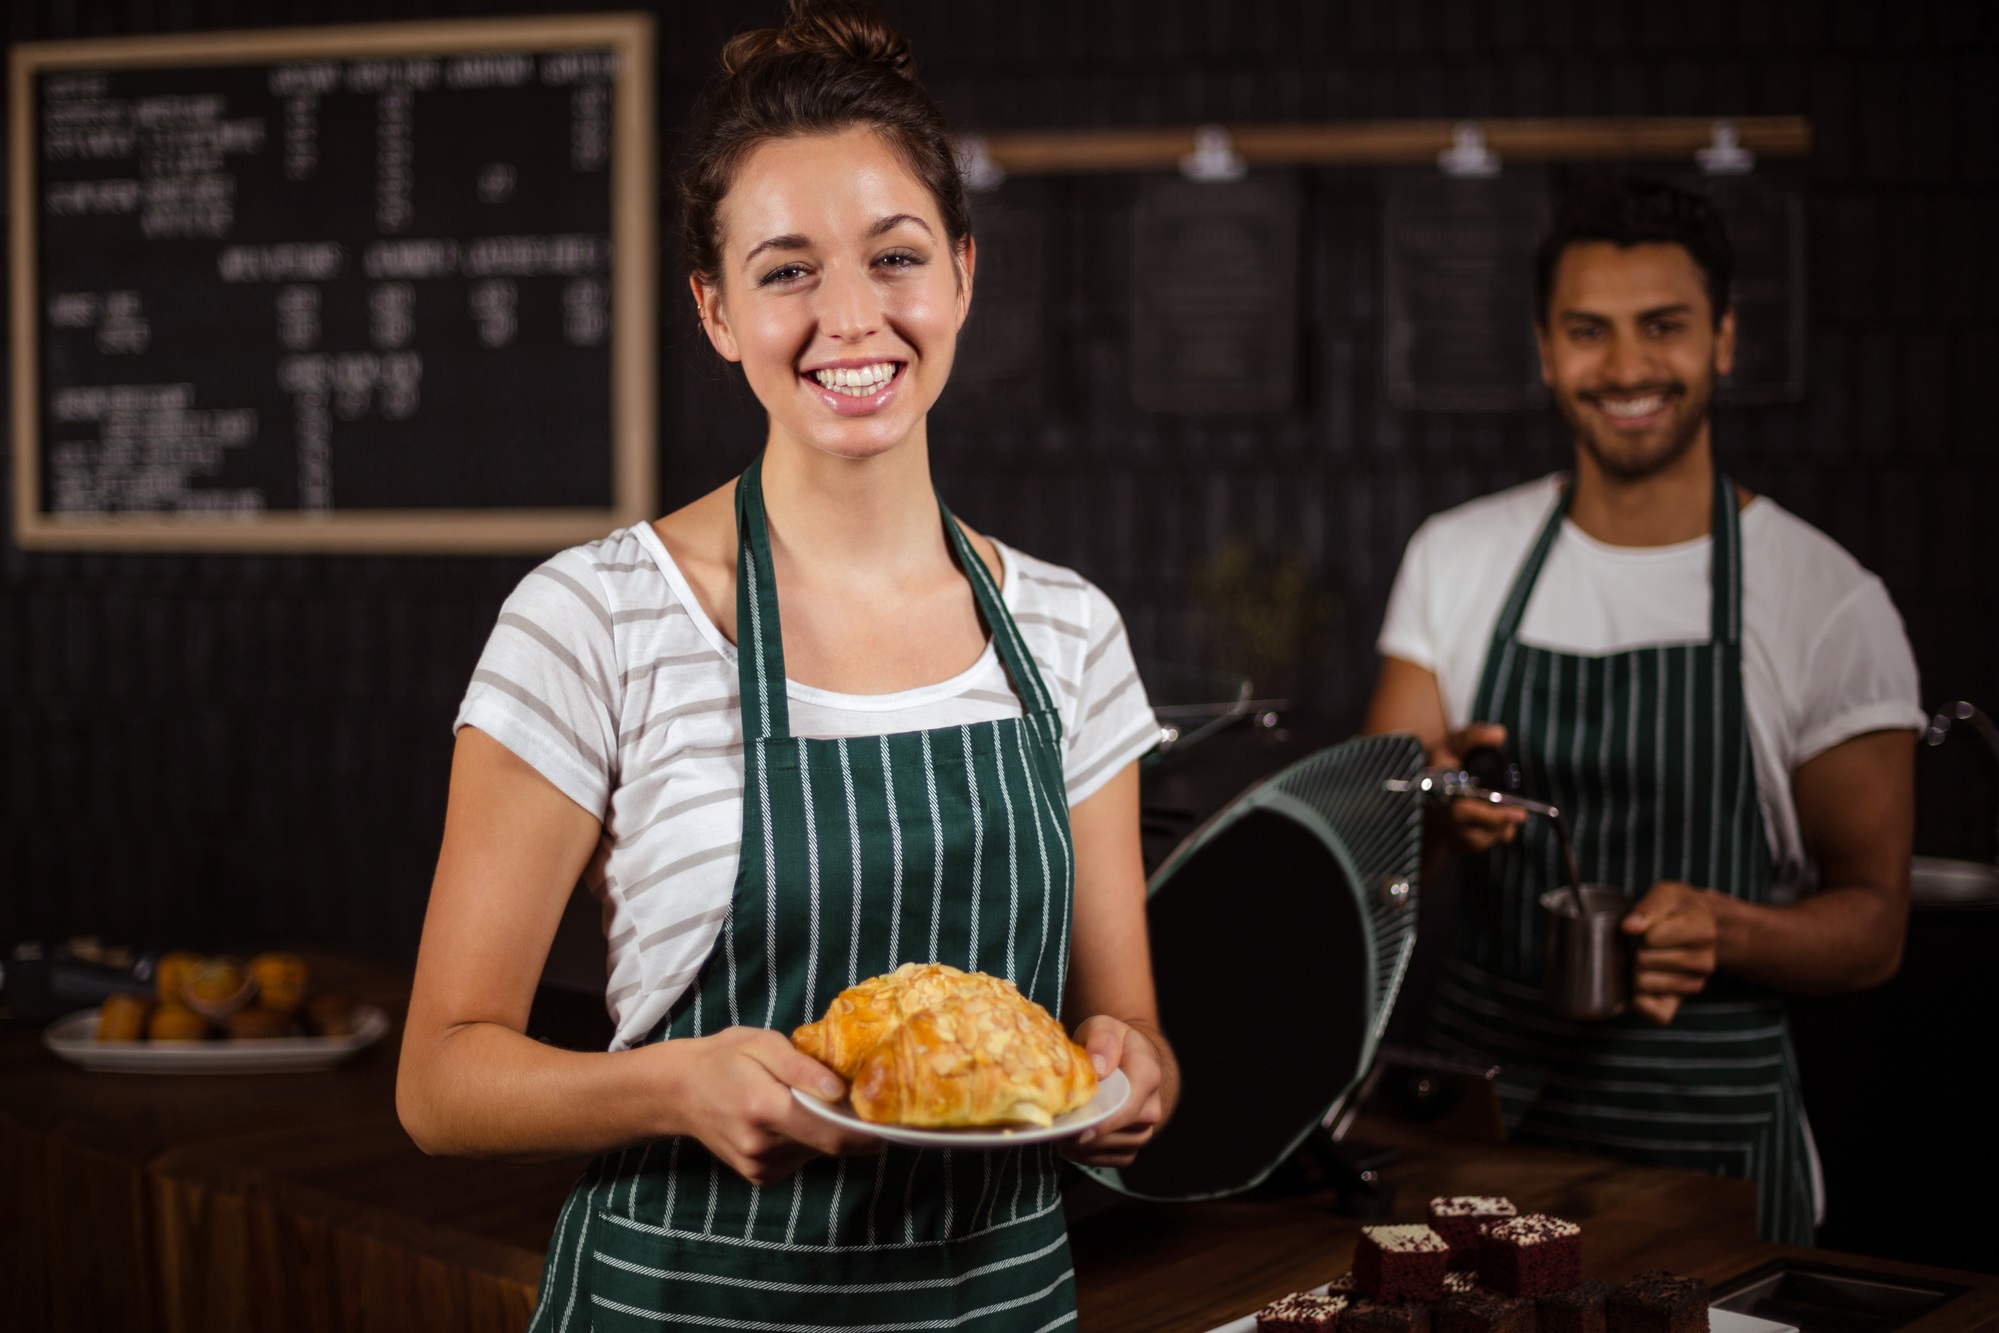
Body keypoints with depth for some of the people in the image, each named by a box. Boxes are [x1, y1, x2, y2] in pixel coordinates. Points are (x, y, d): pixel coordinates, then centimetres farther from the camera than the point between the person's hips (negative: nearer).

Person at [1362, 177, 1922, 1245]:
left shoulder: (1829, 603, -7)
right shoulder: (1452, 559, 3)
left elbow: (1873, 925, -5)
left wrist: (1723, 929, -26)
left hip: (1706, 1126, -2)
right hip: (1479, 1092, 3)